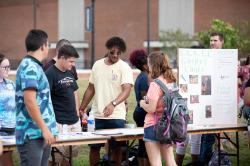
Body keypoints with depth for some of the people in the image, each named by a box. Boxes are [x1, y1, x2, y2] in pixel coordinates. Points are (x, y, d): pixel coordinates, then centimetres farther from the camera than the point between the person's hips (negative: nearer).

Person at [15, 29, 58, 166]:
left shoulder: (34, 66, 17)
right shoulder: (30, 67, -14)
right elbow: (29, 101, -22)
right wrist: (45, 129, -20)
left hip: (42, 134, 10)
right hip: (32, 135, -10)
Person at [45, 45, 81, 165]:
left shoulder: (70, 73, 13)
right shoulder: (50, 74, -12)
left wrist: (77, 113, 16)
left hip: (74, 121, 8)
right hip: (59, 123, -8)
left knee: (72, 153, 13)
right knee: (57, 156, -5)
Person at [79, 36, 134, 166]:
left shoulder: (124, 67, -5)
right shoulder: (97, 65, 9)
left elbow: (127, 90, -18)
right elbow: (90, 89, 16)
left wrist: (113, 104, -34)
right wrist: (81, 109, 12)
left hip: (116, 116, -3)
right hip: (96, 115, 4)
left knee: (116, 148, 3)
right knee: (94, 147, 5)